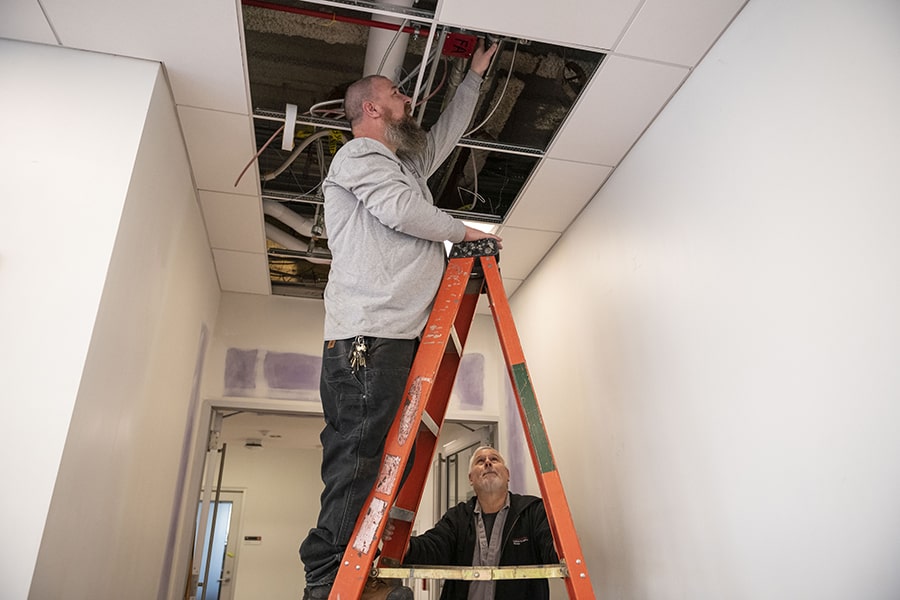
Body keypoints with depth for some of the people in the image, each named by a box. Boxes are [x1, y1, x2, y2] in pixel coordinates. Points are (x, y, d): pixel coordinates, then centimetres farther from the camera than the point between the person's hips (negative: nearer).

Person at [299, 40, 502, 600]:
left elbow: (447, 132, 46)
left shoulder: (408, 163, 32)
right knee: (358, 463, -13)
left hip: (403, 337, 9)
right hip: (369, 339, -9)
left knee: (390, 461, 3)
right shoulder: (359, 153, 6)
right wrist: (464, 231, 4)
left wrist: (475, 73, 48)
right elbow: (402, 211, -10)